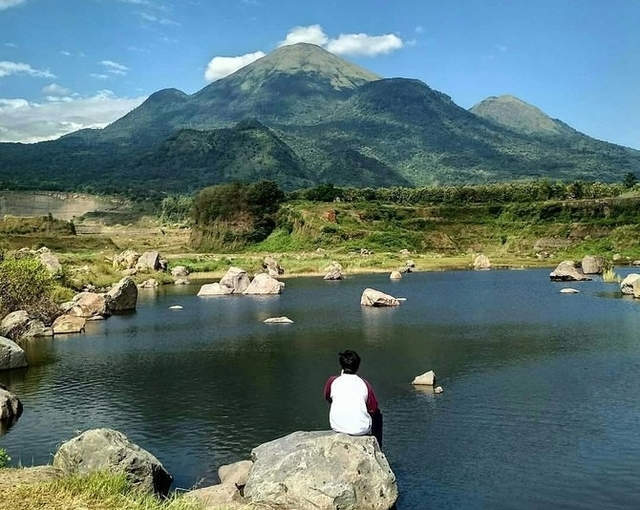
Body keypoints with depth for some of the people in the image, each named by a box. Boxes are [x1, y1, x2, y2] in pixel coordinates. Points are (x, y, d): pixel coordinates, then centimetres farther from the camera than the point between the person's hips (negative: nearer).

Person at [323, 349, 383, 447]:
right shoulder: (364, 384, -5)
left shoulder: (332, 381, -4)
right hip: (361, 429, -1)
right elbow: (373, 410, 0)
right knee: (377, 415, 30)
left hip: (337, 427, 1)